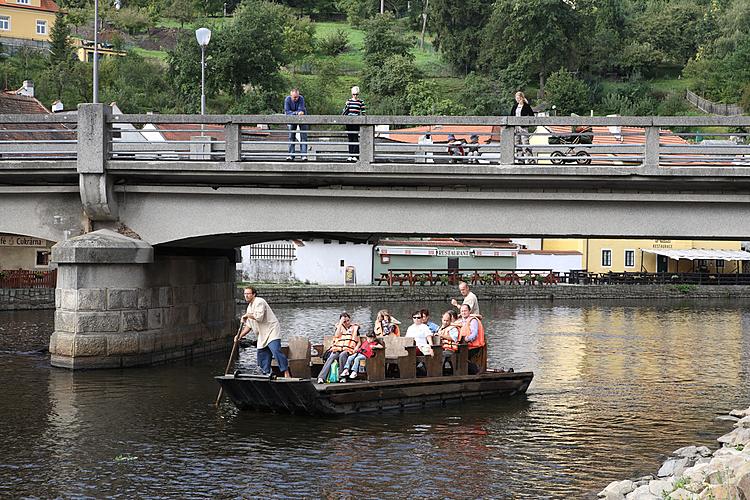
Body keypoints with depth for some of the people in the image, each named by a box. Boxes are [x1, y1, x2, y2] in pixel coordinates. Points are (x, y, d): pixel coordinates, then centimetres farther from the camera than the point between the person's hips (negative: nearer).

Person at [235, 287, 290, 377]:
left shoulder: (259, 302, -9)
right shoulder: (249, 307, 19)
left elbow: (259, 317, -24)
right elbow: (249, 326, 25)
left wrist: (247, 315, -8)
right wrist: (240, 336, 16)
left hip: (272, 332, -10)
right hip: (263, 336, 10)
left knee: (276, 351, -23)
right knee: (262, 356, 6)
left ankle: (286, 373, -25)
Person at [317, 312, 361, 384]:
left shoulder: (355, 328, 16)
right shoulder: (339, 327, 18)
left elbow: (359, 342, 15)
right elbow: (337, 335, -3)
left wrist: (356, 348, -6)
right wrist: (341, 323, -1)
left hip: (348, 350, -1)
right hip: (337, 348, 1)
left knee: (342, 355, -36)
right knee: (331, 357, -29)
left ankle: (342, 376, -32)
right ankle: (321, 377, -42)